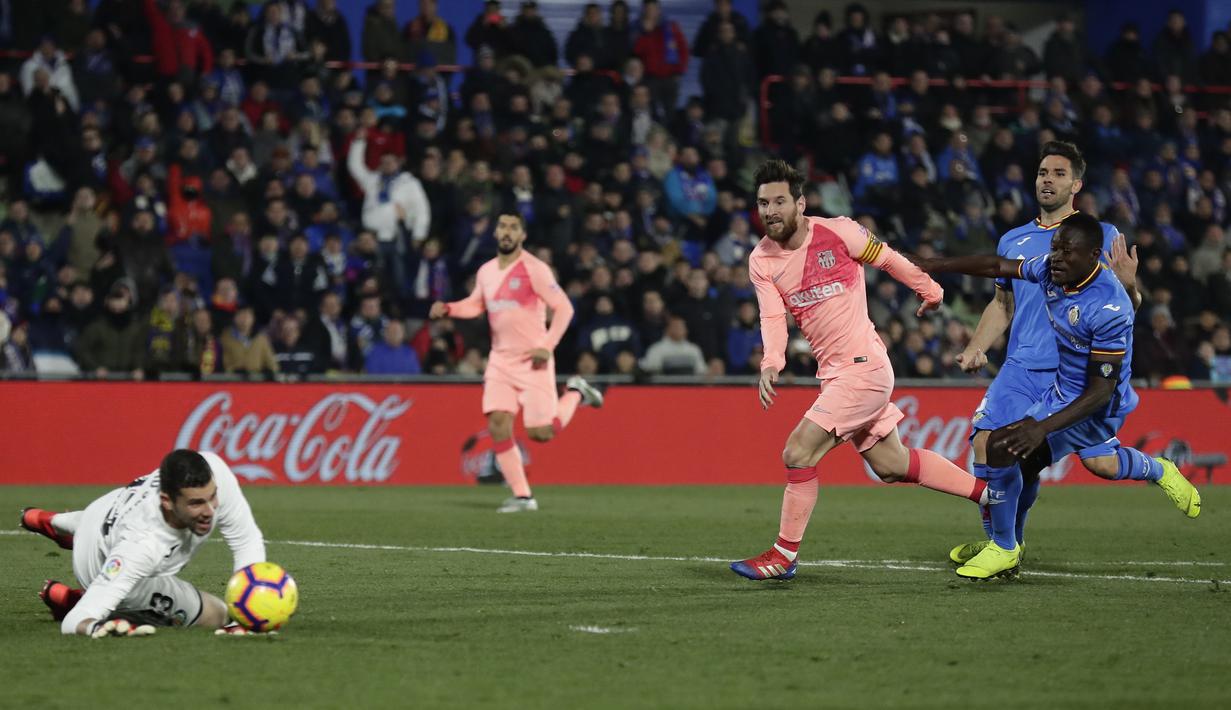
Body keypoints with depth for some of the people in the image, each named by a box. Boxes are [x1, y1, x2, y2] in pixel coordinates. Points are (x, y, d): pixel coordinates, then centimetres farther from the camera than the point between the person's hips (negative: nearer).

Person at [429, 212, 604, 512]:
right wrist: (447, 308, 5)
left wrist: (547, 346, -19)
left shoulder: (534, 269, -12)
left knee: (540, 433, -5)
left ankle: (575, 394, 24)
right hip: (500, 360, 5)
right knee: (498, 426, -10)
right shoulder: (486, 272, 7)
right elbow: (475, 305, 24)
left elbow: (564, 307, -11)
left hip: (532, 361, -5)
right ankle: (522, 496, -2)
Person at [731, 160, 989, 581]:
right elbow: (773, 318, -5)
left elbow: (887, 259, 4)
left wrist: (930, 291, 17)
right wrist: (771, 364, -24)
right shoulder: (761, 262, 3)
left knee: (798, 453, -15)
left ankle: (784, 556, -6)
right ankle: (987, 493, 30)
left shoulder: (837, 233, -11)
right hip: (834, 372, 7)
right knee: (891, 465, 15)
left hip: (862, 366, -7)